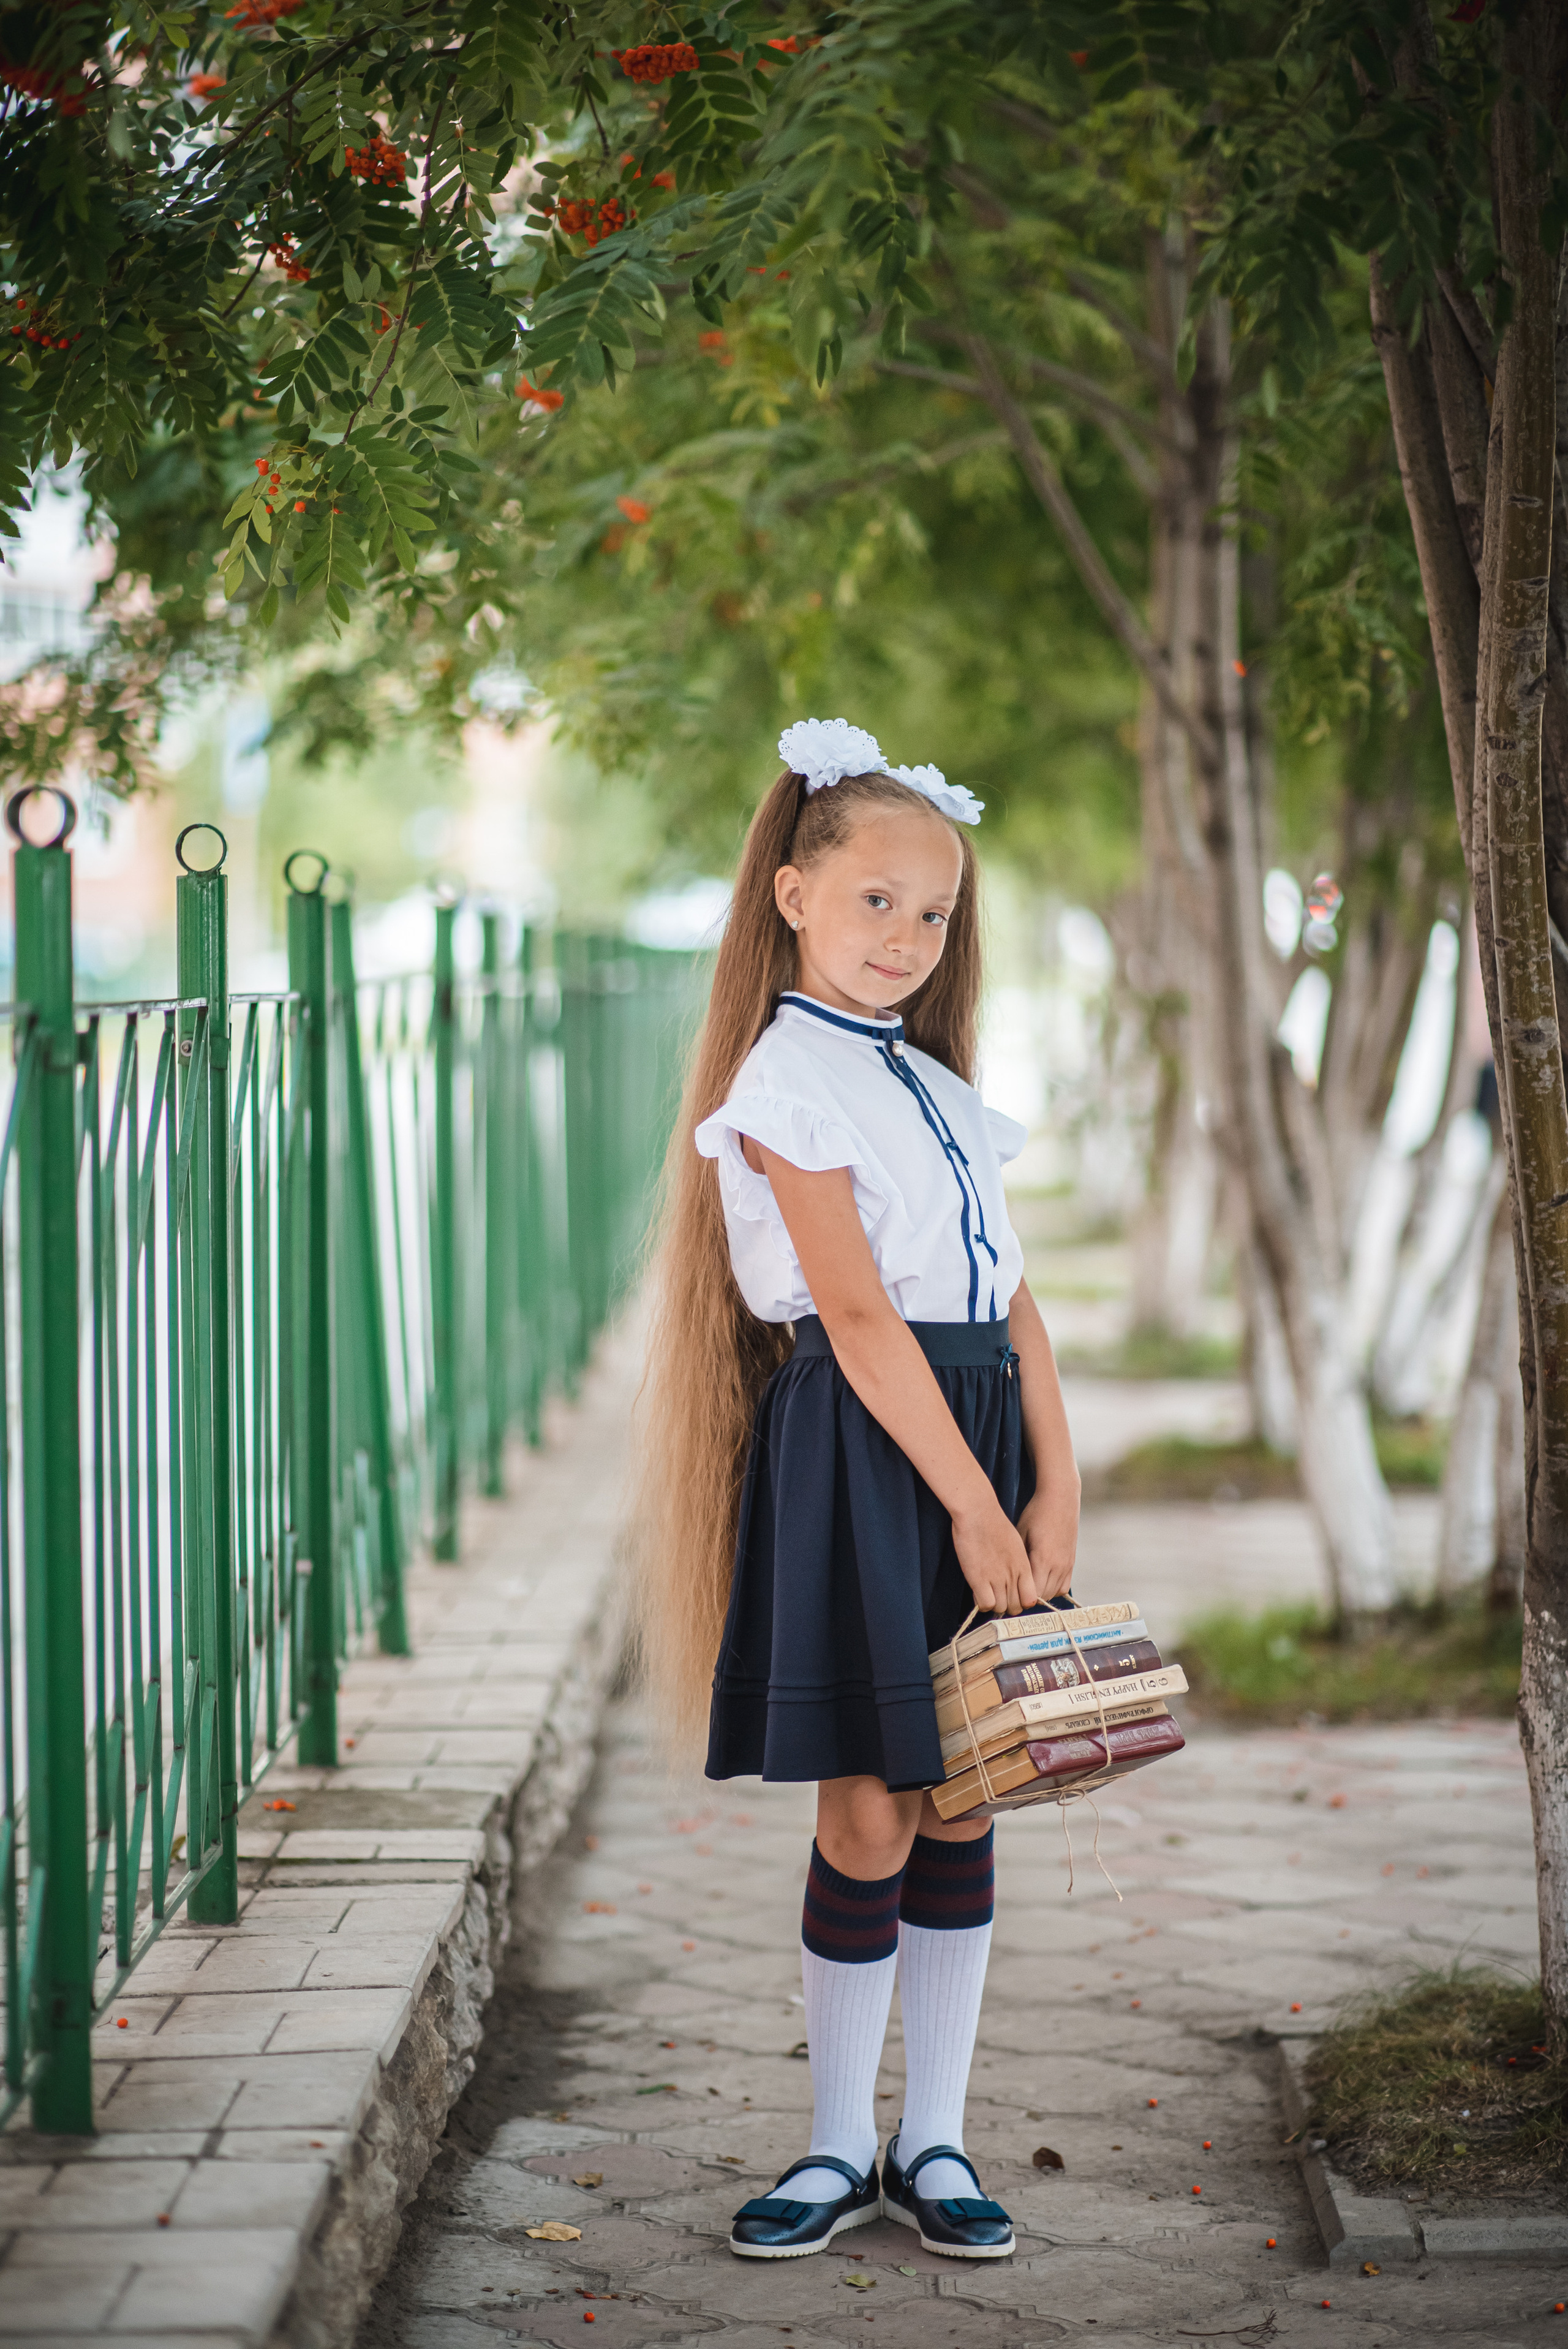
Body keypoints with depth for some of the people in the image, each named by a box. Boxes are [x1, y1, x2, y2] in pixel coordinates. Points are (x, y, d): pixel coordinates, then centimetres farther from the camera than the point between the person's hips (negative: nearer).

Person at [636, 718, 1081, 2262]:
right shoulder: (789, 1084, -8)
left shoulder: (933, 1082, 17)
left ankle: (932, 2144, 17)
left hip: (978, 1439, 7)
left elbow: (1008, 1296, 12)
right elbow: (860, 1318, -14)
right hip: (860, 1451, -7)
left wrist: (1052, 1486, 1)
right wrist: (970, 1501, -16)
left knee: (959, 1803, 9)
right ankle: (840, 2149, 12)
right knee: (867, 1813, -3)